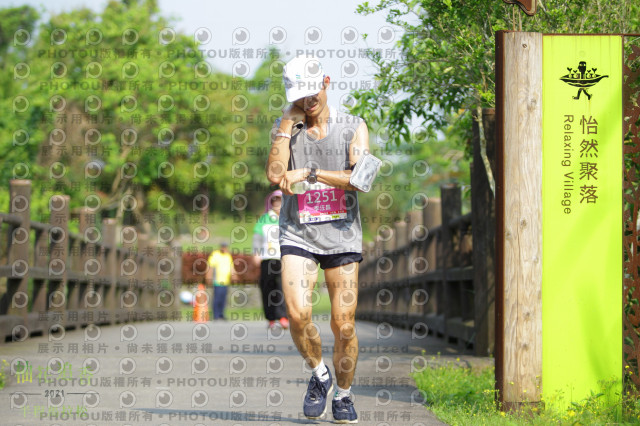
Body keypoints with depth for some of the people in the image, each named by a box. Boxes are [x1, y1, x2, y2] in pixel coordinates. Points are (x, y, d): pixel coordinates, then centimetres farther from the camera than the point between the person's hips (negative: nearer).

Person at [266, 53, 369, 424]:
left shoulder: (353, 127, 4)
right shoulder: (285, 127, 7)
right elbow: (275, 175, -11)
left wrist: (310, 173, -14)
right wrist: (288, 125, -9)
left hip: (342, 236, 0)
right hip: (298, 235, 0)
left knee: (344, 325, -2)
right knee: (298, 314, -19)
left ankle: (343, 394, 19)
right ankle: (319, 375, 8)